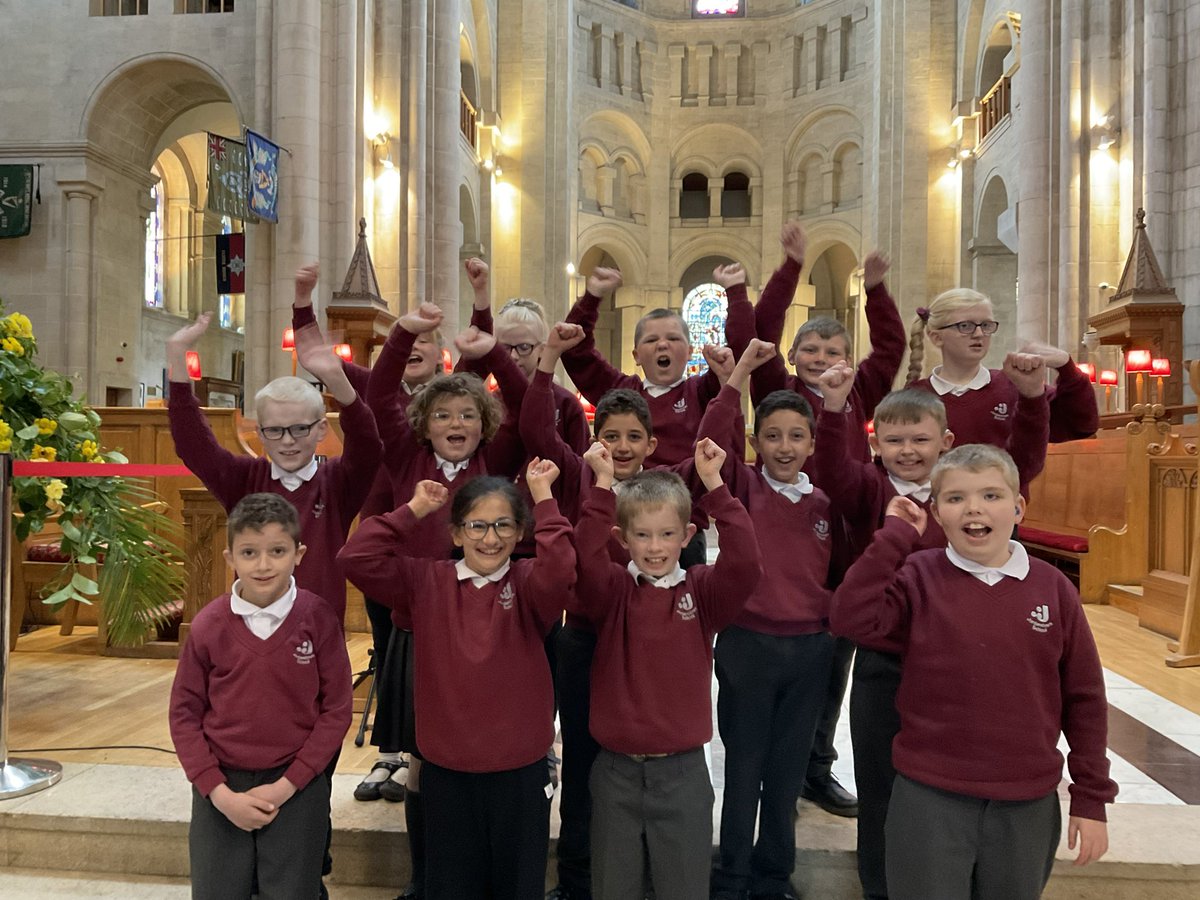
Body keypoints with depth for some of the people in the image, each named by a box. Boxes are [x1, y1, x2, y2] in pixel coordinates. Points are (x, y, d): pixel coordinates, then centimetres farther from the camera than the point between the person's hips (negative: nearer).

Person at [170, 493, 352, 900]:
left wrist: (288, 784, -11)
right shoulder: (208, 625, -8)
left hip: (298, 787, -1)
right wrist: (218, 792, -8)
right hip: (221, 786, 1)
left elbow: (336, 709, -8)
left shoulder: (319, 619, -12)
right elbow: (185, 713, -2)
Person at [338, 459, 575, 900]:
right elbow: (357, 558, -12)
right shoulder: (426, 582, -3)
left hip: (520, 773, -1)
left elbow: (559, 568, -30)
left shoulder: (528, 584, -7)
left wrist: (542, 496, -24)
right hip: (445, 772, 2)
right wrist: (415, 509, -12)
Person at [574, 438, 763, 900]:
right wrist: (603, 486, -28)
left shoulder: (703, 590, -4)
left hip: (683, 769, 0)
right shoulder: (611, 591, -5)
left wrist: (714, 484, -25)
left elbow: (746, 564, -22)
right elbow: (585, 561, -25)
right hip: (616, 770, 1)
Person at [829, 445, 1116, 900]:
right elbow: (850, 619, -25)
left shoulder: (1053, 587, -4)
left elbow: (1084, 698, 3)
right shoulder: (918, 577, -8)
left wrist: (1091, 799, 5)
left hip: (1029, 803, 3)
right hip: (928, 796, -2)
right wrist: (896, 536, -21)